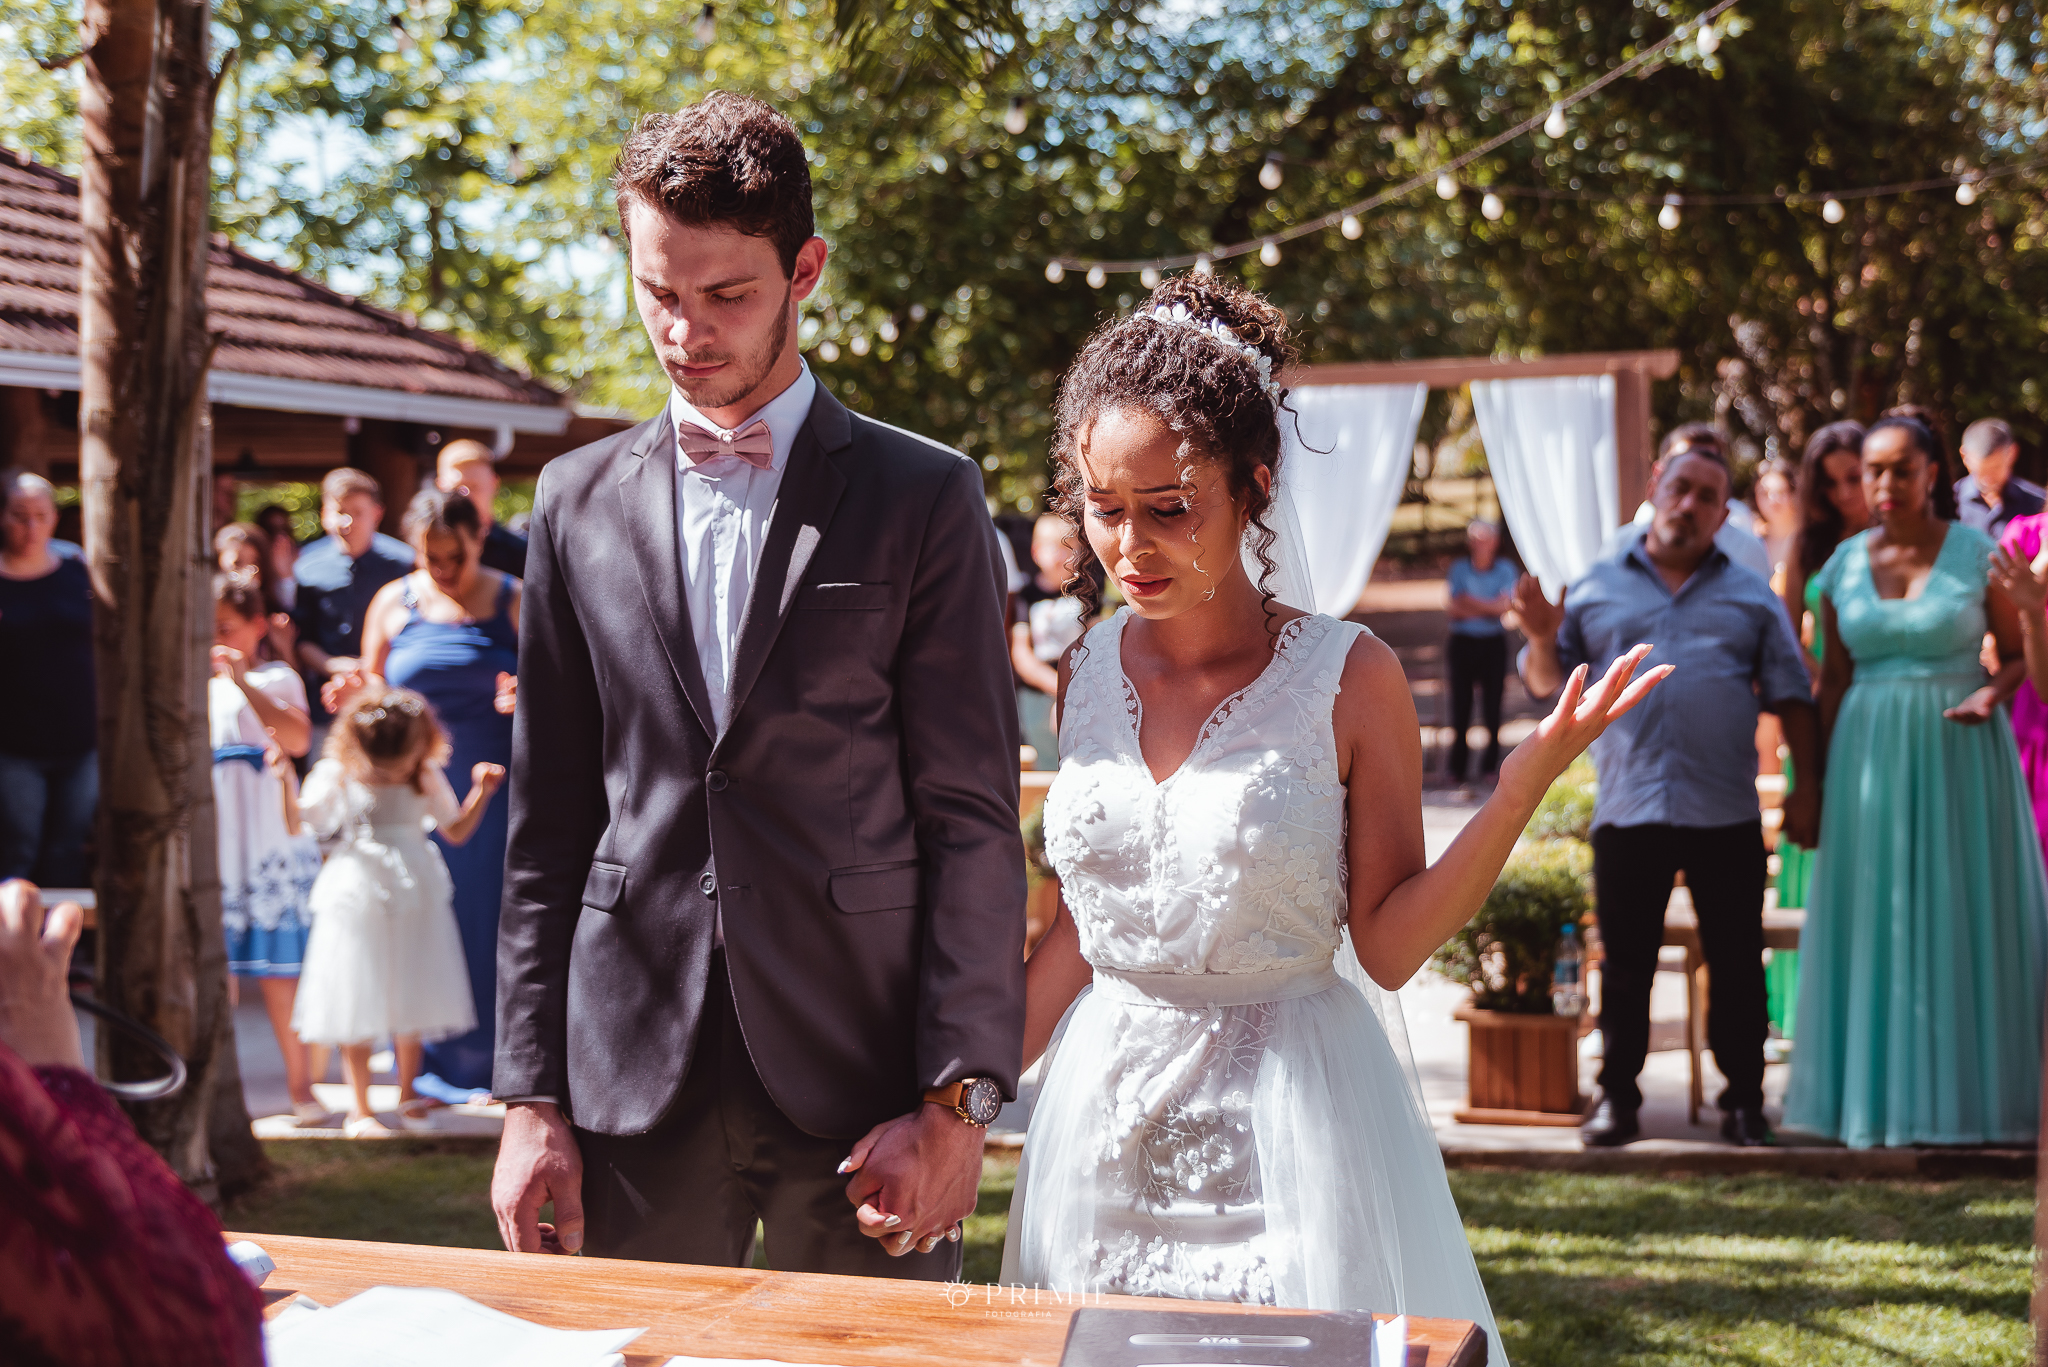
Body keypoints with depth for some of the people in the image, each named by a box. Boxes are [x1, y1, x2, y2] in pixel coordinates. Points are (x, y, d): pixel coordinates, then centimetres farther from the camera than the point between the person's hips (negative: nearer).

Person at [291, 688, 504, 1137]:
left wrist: (482, 792, -1)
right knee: (358, 1007, -1)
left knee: (412, 1002, 8)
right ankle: (359, 1108, 10)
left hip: (416, 897, 3)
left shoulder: (426, 776, 2)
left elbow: (455, 830, 11)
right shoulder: (336, 775, -6)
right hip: (357, 897, -3)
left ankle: (408, 1095, 25)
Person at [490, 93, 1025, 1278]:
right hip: (634, 1079, 2)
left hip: (865, 1078, -2)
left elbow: (972, 816, -2)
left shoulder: (926, 497, 1)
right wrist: (532, 1095, 4)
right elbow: (550, 821, 10)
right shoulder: (579, 502, 10)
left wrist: (957, 1099, -8)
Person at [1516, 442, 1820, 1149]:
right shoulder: (1595, 588, 10)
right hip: (1626, 811, 0)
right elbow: (1547, 682, 11)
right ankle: (1617, 1096, 12)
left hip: (1727, 814, 0)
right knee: (1625, 963, 3)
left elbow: (1791, 694, 11)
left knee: (1737, 963, 3)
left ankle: (1744, 1099, 13)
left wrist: (1805, 787, 3)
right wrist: (1542, 638, -11)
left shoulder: (1751, 597, 12)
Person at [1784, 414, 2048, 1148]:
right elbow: (1833, 678, 11)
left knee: (1962, 916, 1)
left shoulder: (1976, 552, -1)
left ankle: (1968, 1088, 12)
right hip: (1870, 757, 2)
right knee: (1876, 921, 4)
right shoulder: (1845, 563, 7)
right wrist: (1816, 779, 9)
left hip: (1961, 757, -2)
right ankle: (1881, 1089, 13)